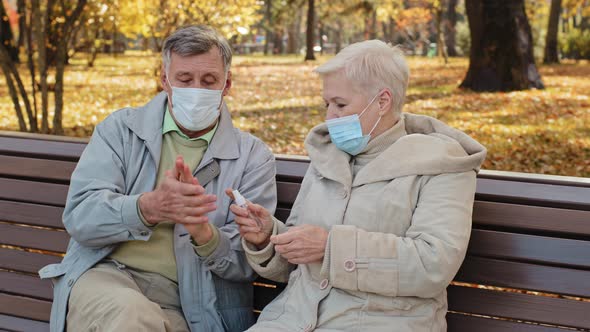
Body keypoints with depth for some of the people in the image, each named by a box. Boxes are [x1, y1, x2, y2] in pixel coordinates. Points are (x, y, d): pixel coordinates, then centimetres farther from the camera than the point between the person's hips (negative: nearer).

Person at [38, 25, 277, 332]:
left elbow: (247, 262, 0)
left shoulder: (253, 157, 5)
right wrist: (149, 207, -25)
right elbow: (78, 216, -5)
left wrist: (204, 233, -23)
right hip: (105, 273, 1)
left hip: (183, 301, 0)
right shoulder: (120, 128, 8)